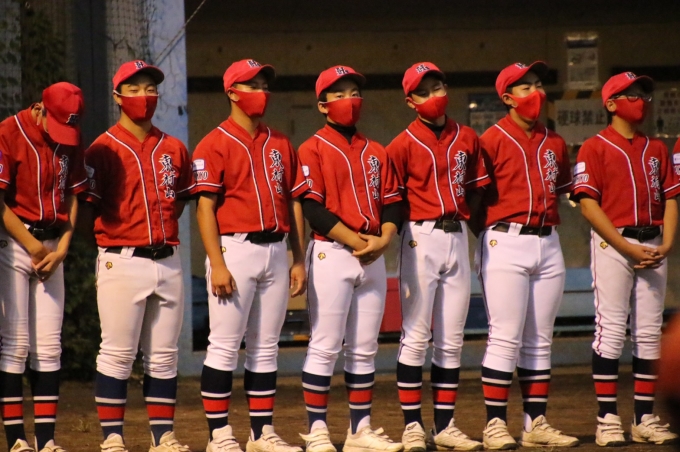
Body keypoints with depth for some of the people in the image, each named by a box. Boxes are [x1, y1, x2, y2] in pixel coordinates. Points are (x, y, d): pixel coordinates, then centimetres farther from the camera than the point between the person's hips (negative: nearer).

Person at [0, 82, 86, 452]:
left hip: (52, 246, 5)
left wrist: (61, 249, -1)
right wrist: (34, 247, -11)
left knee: (49, 346, 3)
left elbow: (73, 196, 11)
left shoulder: (70, 141, 8)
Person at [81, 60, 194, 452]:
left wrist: (163, 231, 11)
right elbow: (88, 209, -2)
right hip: (122, 262, -5)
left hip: (168, 261, 5)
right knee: (117, 354, -5)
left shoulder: (174, 149, 12)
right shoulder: (103, 150, -2)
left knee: (164, 356, 7)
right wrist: (111, 246, -6)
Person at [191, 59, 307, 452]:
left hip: (276, 249, 6)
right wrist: (218, 264, -16)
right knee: (225, 345, -5)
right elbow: (206, 207, -9)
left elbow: (295, 203, 15)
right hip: (235, 248, -6)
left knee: (266, 346, 8)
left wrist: (299, 260, 9)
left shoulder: (281, 145, 15)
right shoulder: (215, 144, -3)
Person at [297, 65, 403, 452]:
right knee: (326, 346, -6)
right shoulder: (313, 150, -2)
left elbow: (392, 202, 11)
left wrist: (383, 239, -8)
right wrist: (355, 242, -16)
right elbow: (312, 207, -11)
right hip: (331, 253, -6)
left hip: (374, 258, 6)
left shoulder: (377, 152, 16)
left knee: (365, 348, 7)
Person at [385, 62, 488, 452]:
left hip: (459, 238, 4)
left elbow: (478, 192, 12)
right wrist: (400, 235, -12)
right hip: (421, 240, -4)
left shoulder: (467, 139, 9)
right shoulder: (404, 144, -4)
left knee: (452, 339, 6)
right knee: (417, 336, -3)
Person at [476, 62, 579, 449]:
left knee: (540, 340, 8)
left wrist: (544, 222, 9)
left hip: (548, 244, 6)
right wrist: (491, 238, -8)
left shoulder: (555, 143, 13)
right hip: (506, 243, -6)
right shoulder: (491, 141, -4)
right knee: (506, 338, -8)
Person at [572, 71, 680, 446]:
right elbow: (588, 204, -9)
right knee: (610, 329, -7)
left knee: (649, 332, 4)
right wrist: (628, 248, -15)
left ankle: (645, 418, 7)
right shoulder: (595, 148, -1)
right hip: (612, 243, -5)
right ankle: (607, 419, -6)